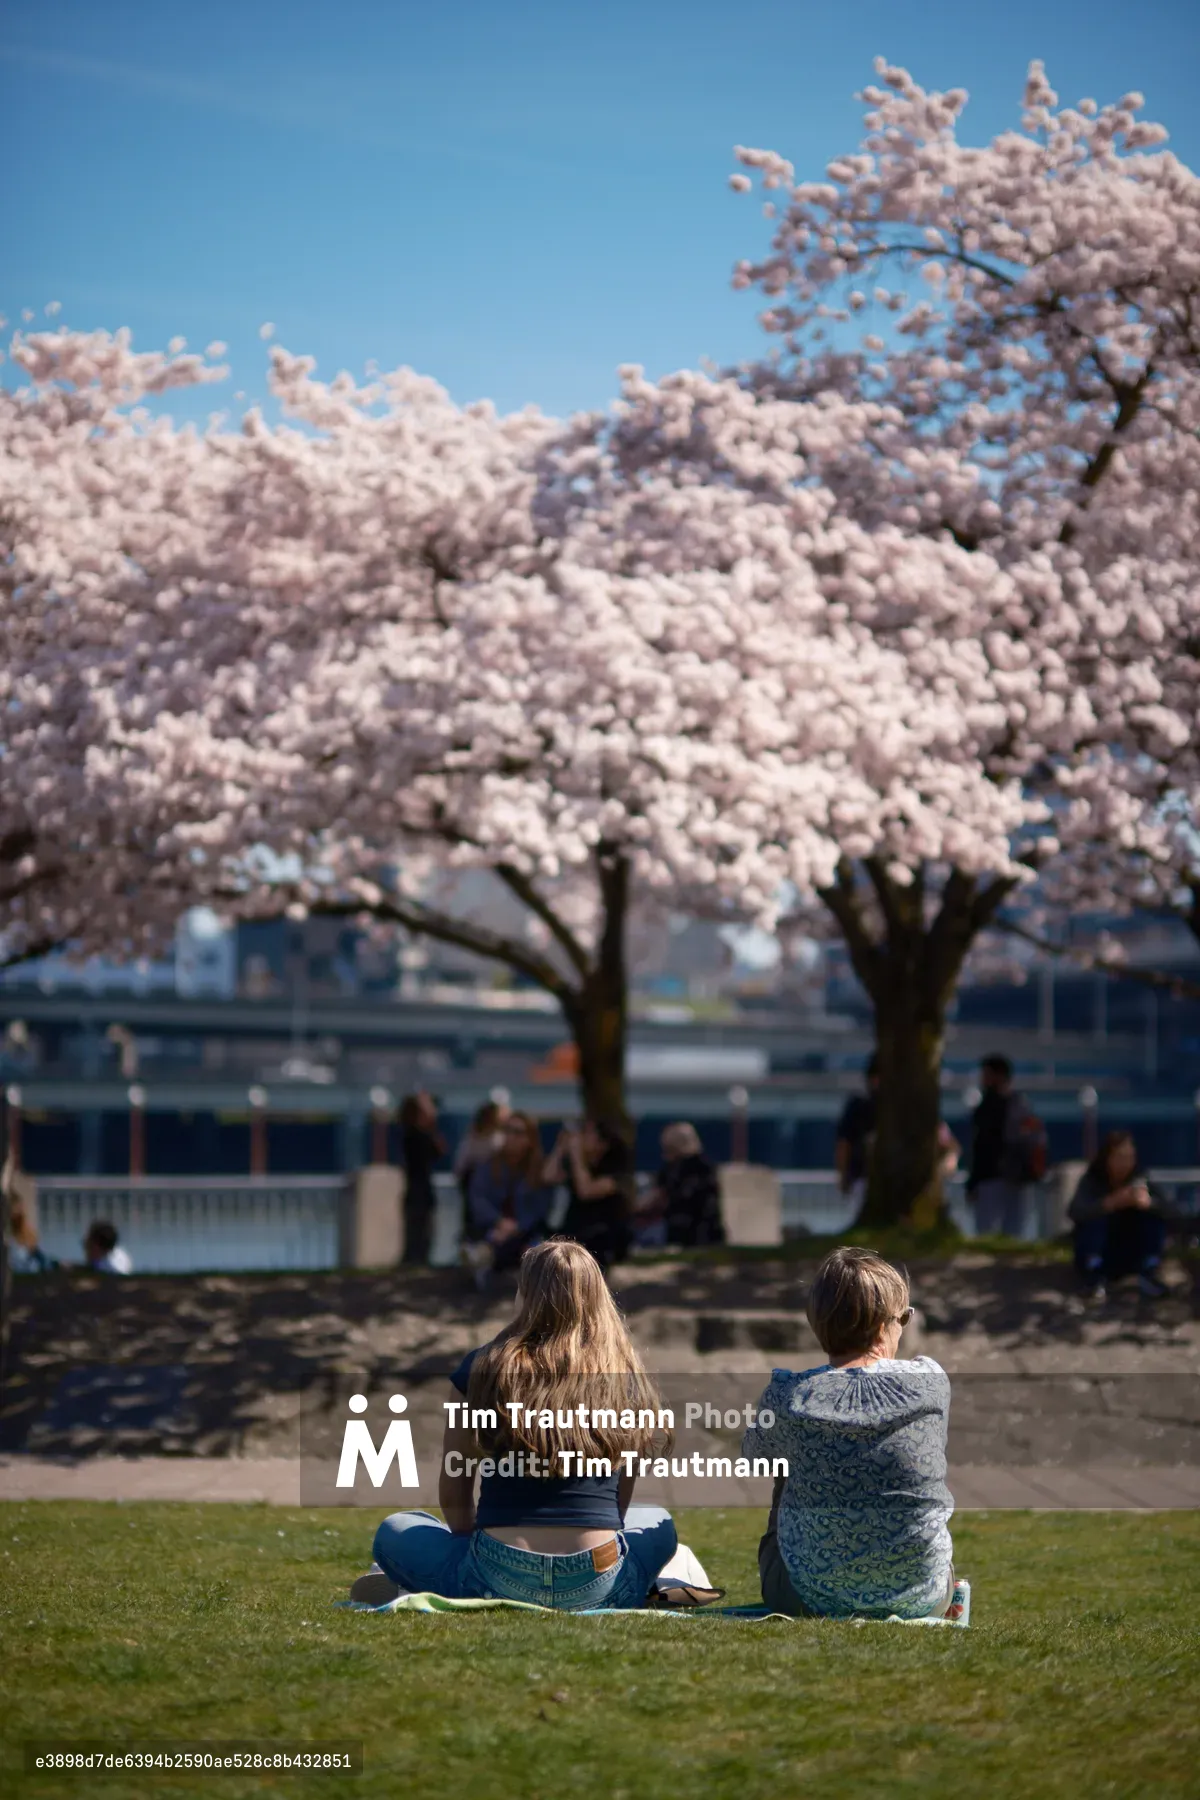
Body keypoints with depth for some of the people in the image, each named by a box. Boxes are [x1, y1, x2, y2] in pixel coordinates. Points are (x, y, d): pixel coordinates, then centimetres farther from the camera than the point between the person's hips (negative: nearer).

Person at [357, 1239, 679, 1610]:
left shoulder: (482, 1368, 1)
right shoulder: (626, 1380, 5)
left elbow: (453, 1493, 8)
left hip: (499, 1580, 1)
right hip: (596, 1587, -1)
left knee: (395, 1531, 29)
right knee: (658, 1525, 33)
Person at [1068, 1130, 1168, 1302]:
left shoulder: (1137, 1179, -9)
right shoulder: (1092, 1180, -16)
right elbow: (1074, 1211, -35)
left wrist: (1148, 1202, -45)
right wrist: (1112, 1203, -50)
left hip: (1128, 1259, 3)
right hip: (1099, 1256, -3)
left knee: (1156, 1219, -18)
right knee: (1094, 1218, -30)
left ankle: (1148, 1274, -14)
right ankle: (1094, 1277, -20)